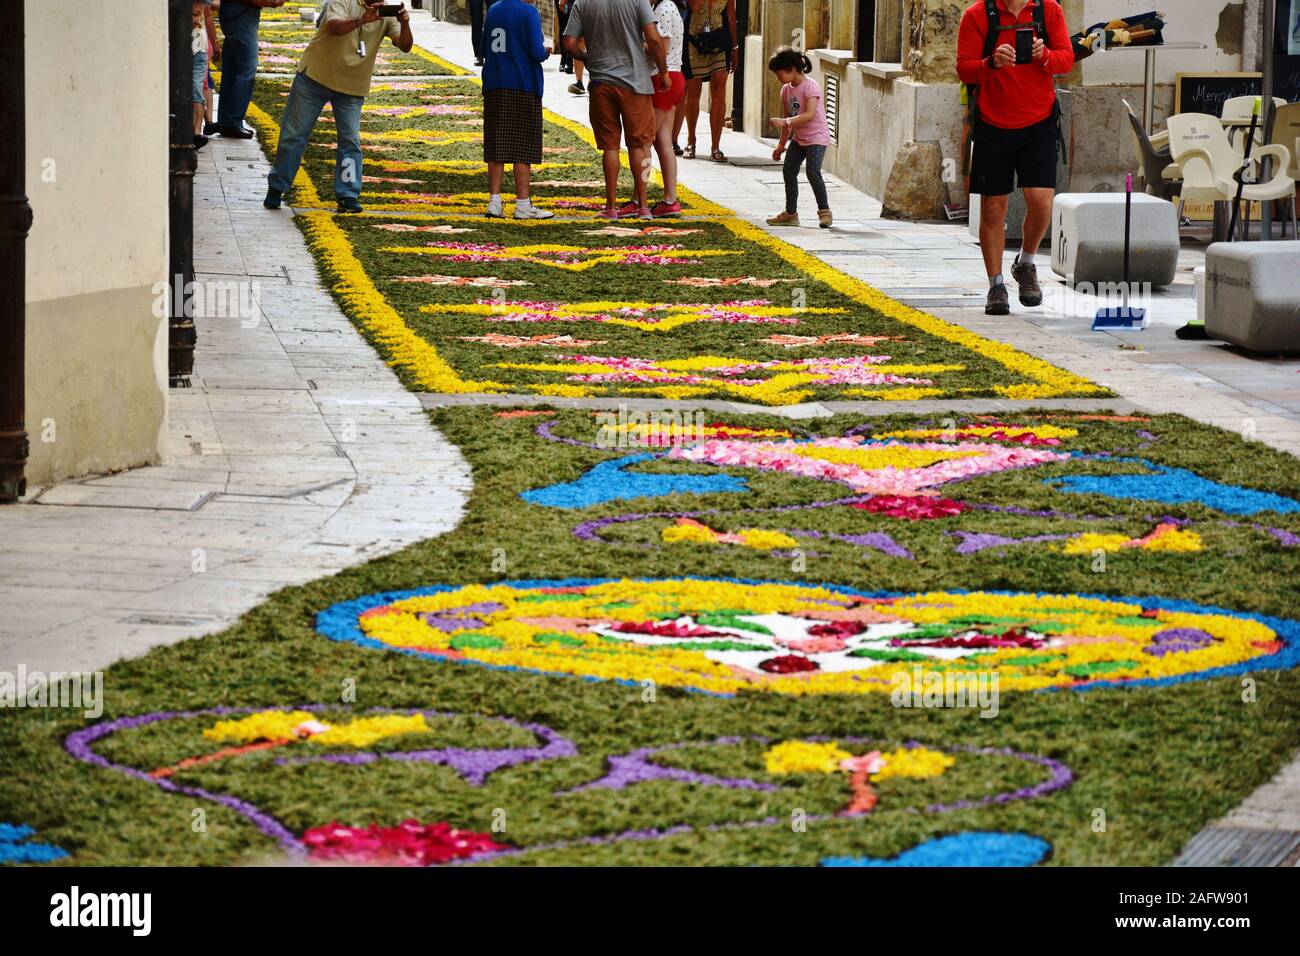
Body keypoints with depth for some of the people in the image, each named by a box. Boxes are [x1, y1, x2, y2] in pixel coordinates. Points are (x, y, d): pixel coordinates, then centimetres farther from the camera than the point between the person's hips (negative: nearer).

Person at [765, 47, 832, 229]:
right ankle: (791, 213, 14)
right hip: (798, 138, 9)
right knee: (789, 171, 4)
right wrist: (781, 145, 17)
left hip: (817, 137, -8)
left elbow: (810, 114, -30)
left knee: (813, 172, -21)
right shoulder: (786, 89, 7)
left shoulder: (810, 86, -18)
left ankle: (824, 210, -7)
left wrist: (785, 122, -37)